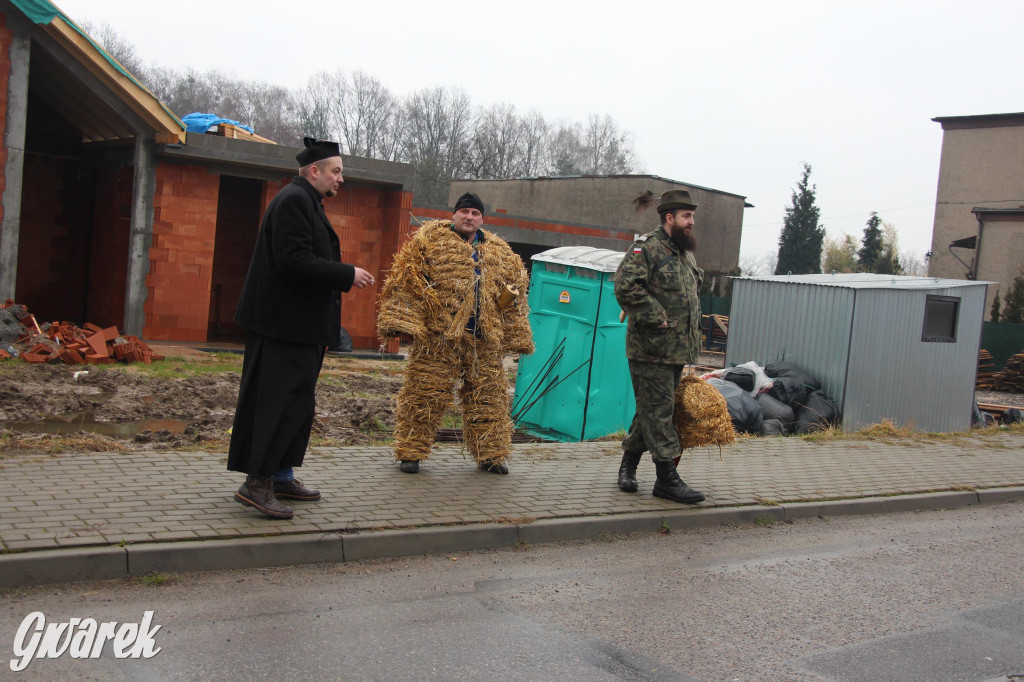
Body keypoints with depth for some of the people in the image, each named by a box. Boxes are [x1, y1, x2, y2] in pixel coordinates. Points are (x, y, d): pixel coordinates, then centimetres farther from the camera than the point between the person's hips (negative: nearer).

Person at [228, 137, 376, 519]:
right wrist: (347, 275, -19)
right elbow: (294, 260, -23)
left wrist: (343, 278, 14)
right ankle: (257, 483, -4)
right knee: (280, 400, -9)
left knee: (298, 402, 14)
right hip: (285, 326, -11)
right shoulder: (294, 201, -13)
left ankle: (281, 477, 23)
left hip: (300, 327, 11)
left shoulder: (305, 202, 20)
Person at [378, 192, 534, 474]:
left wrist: (516, 336, 17)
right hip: (438, 336, -4)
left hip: (483, 340, 4)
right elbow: (407, 280, -3)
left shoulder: (500, 252, 17)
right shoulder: (429, 238, 4)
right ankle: (411, 452, 9)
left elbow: (514, 299, 20)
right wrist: (402, 321, -12)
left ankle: (491, 454, 20)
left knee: (488, 398, 8)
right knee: (424, 394, -2)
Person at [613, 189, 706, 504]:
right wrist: (657, 317, -20)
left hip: (678, 349, 9)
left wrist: (692, 333, 19)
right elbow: (625, 286, -21)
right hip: (651, 349, -9)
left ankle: (629, 463, 27)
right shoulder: (647, 247, -9)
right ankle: (667, 478, -3)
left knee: (652, 409, 14)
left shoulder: (685, 253, 19)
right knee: (658, 409, -6)